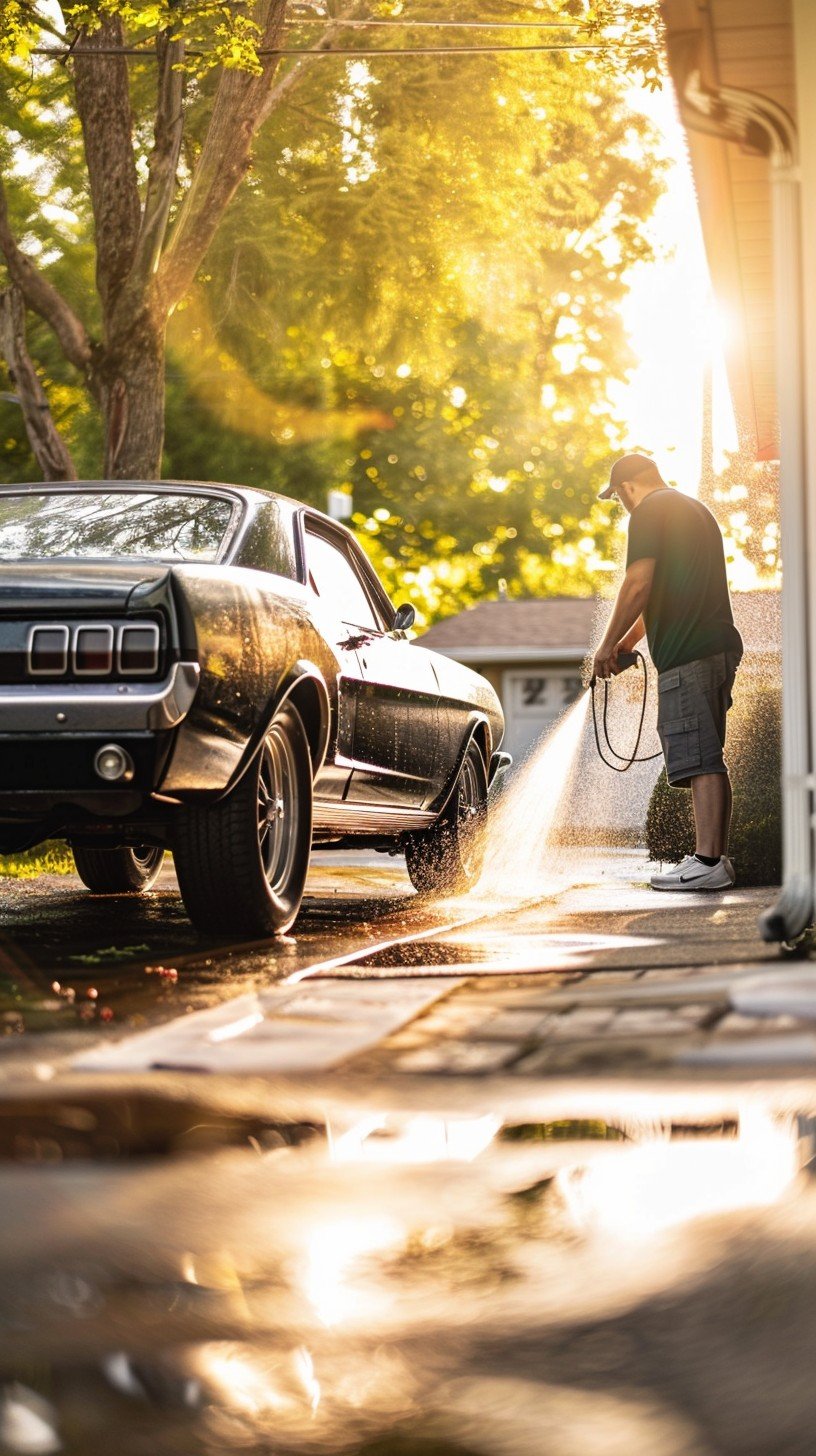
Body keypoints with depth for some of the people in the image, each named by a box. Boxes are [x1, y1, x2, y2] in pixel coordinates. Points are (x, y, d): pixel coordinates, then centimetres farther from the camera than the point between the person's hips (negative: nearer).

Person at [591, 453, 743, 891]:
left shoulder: (651, 511, -4)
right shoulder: (696, 510, 26)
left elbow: (639, 585, -13)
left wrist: (608, 646, -4)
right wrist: (627, 642, 34)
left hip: (687, 656, -10)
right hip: (719, 647, 10)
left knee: (699, 758, -12)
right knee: (707, 760, 11)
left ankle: (708, 862, -14)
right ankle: (716, 856, 12)